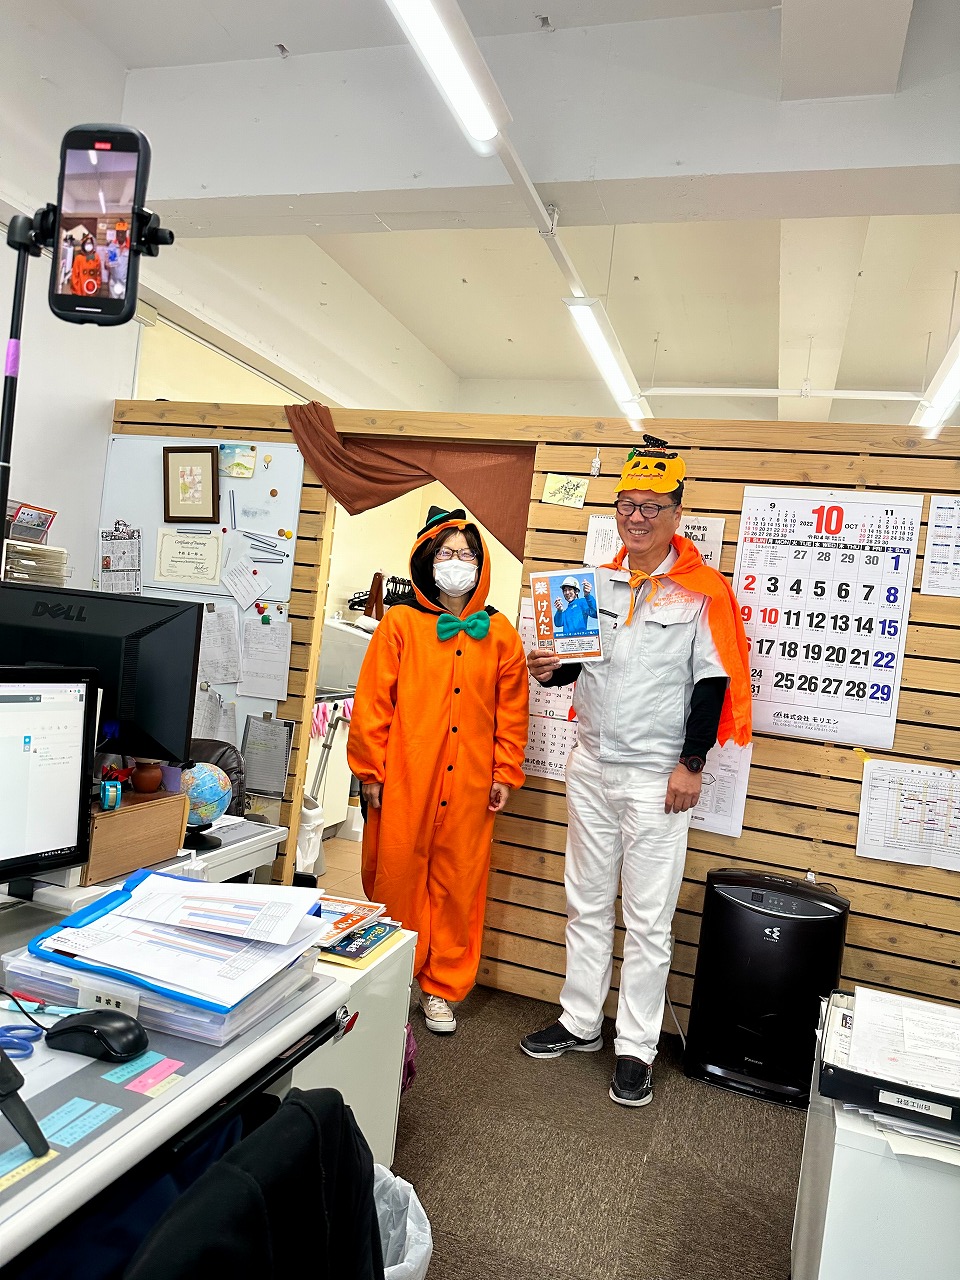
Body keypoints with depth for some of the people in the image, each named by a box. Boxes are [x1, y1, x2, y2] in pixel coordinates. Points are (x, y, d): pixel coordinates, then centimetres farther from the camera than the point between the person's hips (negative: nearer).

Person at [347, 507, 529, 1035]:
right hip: (403, 782, -2)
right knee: (396, 879, 8)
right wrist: (371, 772, -3)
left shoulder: (499, 633, 7)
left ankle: (441, 988, 26)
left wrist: (505, 773, 6)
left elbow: (512, 709, 9)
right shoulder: (400, 622, 0)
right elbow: (372, 703, -1)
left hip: (469, 787, 2)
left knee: (459, 886, 8)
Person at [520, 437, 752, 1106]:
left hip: (658, 776, -5)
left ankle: (636, 1049, 20)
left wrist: (690, 764, -12)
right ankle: (580, 1022, 33)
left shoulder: (703, 591, -8)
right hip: (591, 766, 6)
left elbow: (714, 681, -9)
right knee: (586, 903, 16)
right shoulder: (598, 582, 8)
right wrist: (551, 669, -6)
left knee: (648, 920, 5)